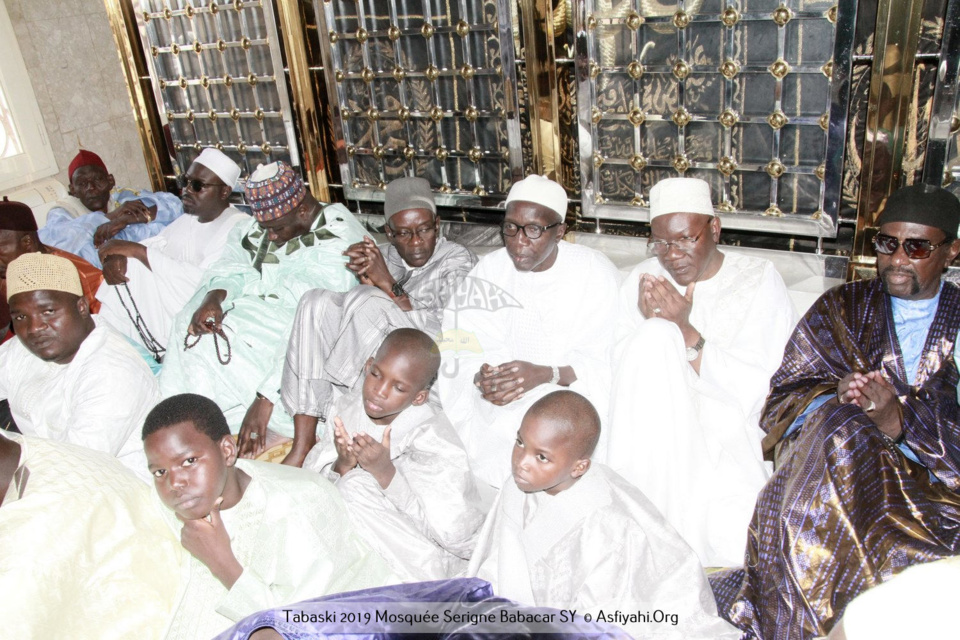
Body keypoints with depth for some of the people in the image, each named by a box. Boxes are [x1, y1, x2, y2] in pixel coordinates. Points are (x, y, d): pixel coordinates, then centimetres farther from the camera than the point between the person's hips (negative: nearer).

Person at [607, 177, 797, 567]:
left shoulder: (760, 281, -2)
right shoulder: (643, 280, 4)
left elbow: (760, 388, -13)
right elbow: (618, 371, -2)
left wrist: (686, 333, -21)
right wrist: (649, 325, -19)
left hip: (737, 425, -3)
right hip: (661, 424, 4)